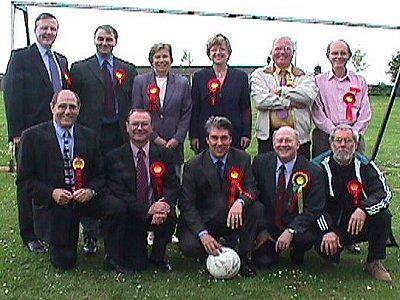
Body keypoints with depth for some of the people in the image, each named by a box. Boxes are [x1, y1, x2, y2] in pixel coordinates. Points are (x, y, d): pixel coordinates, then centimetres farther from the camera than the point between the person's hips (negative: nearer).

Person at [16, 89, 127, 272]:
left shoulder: (88, 136, 3)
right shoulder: (33, 136, -7)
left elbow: (99, 174, 6)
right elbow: (24, 179, -6)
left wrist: (91, 191, -16)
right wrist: (51, 193, -21)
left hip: (85, 198, 2)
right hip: (55, 203, -2)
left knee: (117, 208, -26)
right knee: (64, 263, -2)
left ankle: (112, 259, -7)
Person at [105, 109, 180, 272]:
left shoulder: (164, 154, 1)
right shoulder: (114, 157, -5)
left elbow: (173, 186, -5)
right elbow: (118, 192, -13)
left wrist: (163, 207, -27)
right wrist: (148, 209, -26)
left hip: (157, 213, 2)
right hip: (130, 216, -2)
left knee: (171, 216, -32)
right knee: (136, 265, -14)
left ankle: (157, 257, -3)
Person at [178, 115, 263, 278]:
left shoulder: (242, 159, -3)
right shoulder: (193, 166, -9)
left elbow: (251, 188, -5)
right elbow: (186, 204, -11)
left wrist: (240, 202, -31)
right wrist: (203, 234, -25)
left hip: (232, 218, 2)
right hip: (202, 221, -2)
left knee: (257, 208, -24)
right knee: (188, 246, -29)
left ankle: (244, 255, -9)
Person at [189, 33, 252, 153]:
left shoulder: (241, 76, 9)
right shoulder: (199, 76, 9)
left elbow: (246, 109, 8)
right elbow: (194, 109, 7)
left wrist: (246, 134, 1)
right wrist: (194, 135, 0)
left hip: (234, 137, 0)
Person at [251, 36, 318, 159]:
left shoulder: (305, 77, 13)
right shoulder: (260, 74, 11)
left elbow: (309, 95, -8)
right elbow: (260, 100, -6)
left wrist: (280, 91, -8)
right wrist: (289, 103, -9)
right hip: (268, 135, 0)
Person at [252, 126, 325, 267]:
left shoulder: (313, 172, -9)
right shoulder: (261, 162, -2)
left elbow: (313, 210, -12)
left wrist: (290, 231, -25)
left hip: (297, 228, -1)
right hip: (267, 225, 1)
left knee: (307, 238, -32)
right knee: (263, 261, -19)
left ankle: (297, 254, 4)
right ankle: (272, 247, 17)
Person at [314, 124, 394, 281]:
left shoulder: (365, 165, -1)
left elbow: (384, 192, -11)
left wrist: (364, 209, -31)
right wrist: (327, 231, -24)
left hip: (359, 224, 2)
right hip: (329, 225, -2)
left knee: (383, 215, -24)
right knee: (325, 247, -30)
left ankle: (375, 262, -6)